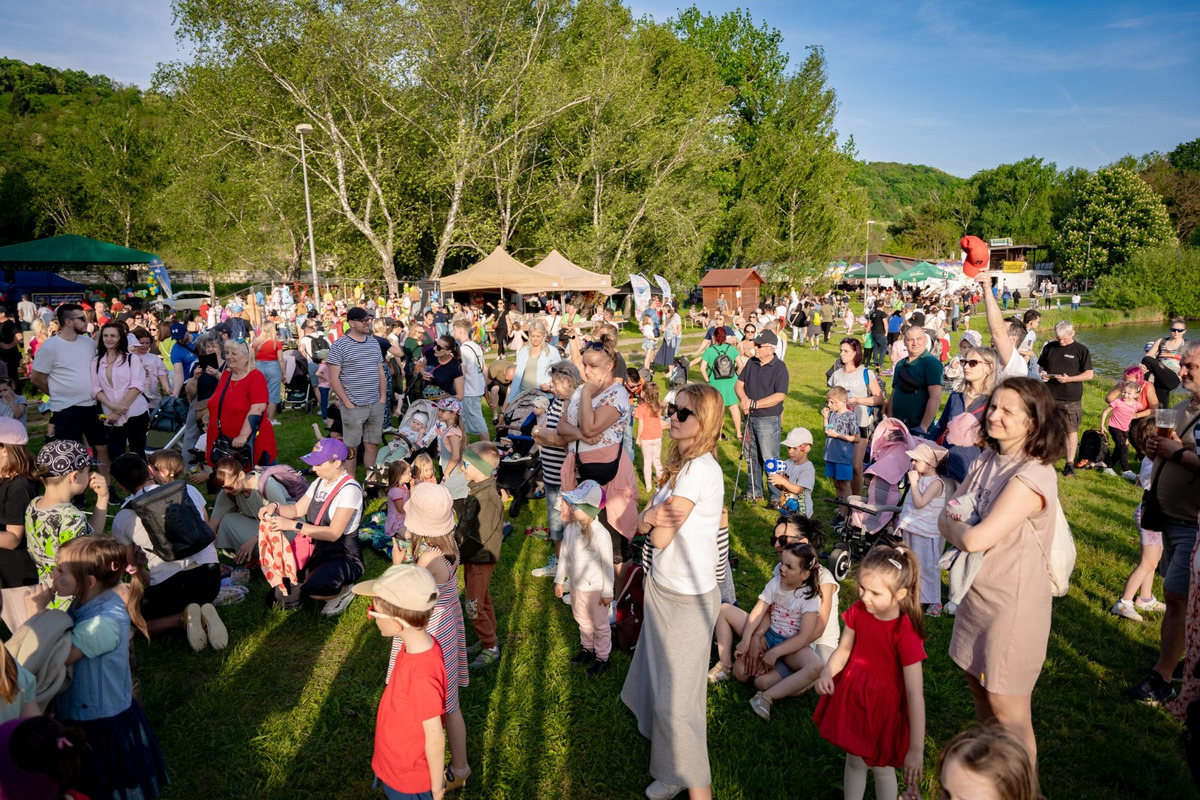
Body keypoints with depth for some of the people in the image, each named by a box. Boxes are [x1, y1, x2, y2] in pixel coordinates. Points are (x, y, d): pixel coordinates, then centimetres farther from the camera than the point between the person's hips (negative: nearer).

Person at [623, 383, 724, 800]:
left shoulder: (699, 470, -23)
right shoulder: (680, 464, 6)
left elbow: (660, 538, -21)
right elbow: (643, 524, 5)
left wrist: (656, 518, -3)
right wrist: (653, 515, -15)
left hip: (687, 597, -9)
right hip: (663, 587, 9)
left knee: (677, 697, 1)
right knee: (659, 683, 20)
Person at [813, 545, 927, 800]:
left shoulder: (905, 633, -29)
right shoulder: (858, 610, -14)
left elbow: (915, 693, -27)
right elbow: (844, 649, 0)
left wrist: (916, 749, -27)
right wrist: (827, 673, -21)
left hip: (883, 706, -4)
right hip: (852, 697, 4)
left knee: (882, 767, 19)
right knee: (854, 761, 23)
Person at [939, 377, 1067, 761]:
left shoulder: (1033, 476, -24)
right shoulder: (987, 459, 1)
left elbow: (975, 539, -29)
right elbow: (945, 514, 5)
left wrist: (953, 525, -9)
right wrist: (960, 525, -17)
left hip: (1013, 603, -8)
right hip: (976, 592, 8)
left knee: (1006, 707, 4)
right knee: (978, 682, 23)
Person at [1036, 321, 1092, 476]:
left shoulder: (1081, 350, -1)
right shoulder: (1049, 348, 8)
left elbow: (1089, 374, -3)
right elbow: (1041, 366, 18)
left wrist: (1068, 379, -17)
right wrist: (1042, 374, -5)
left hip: (1071, 399, -3)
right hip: (1049, 396, 3)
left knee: (1071, 430, 4)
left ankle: (1070, 463, 13)